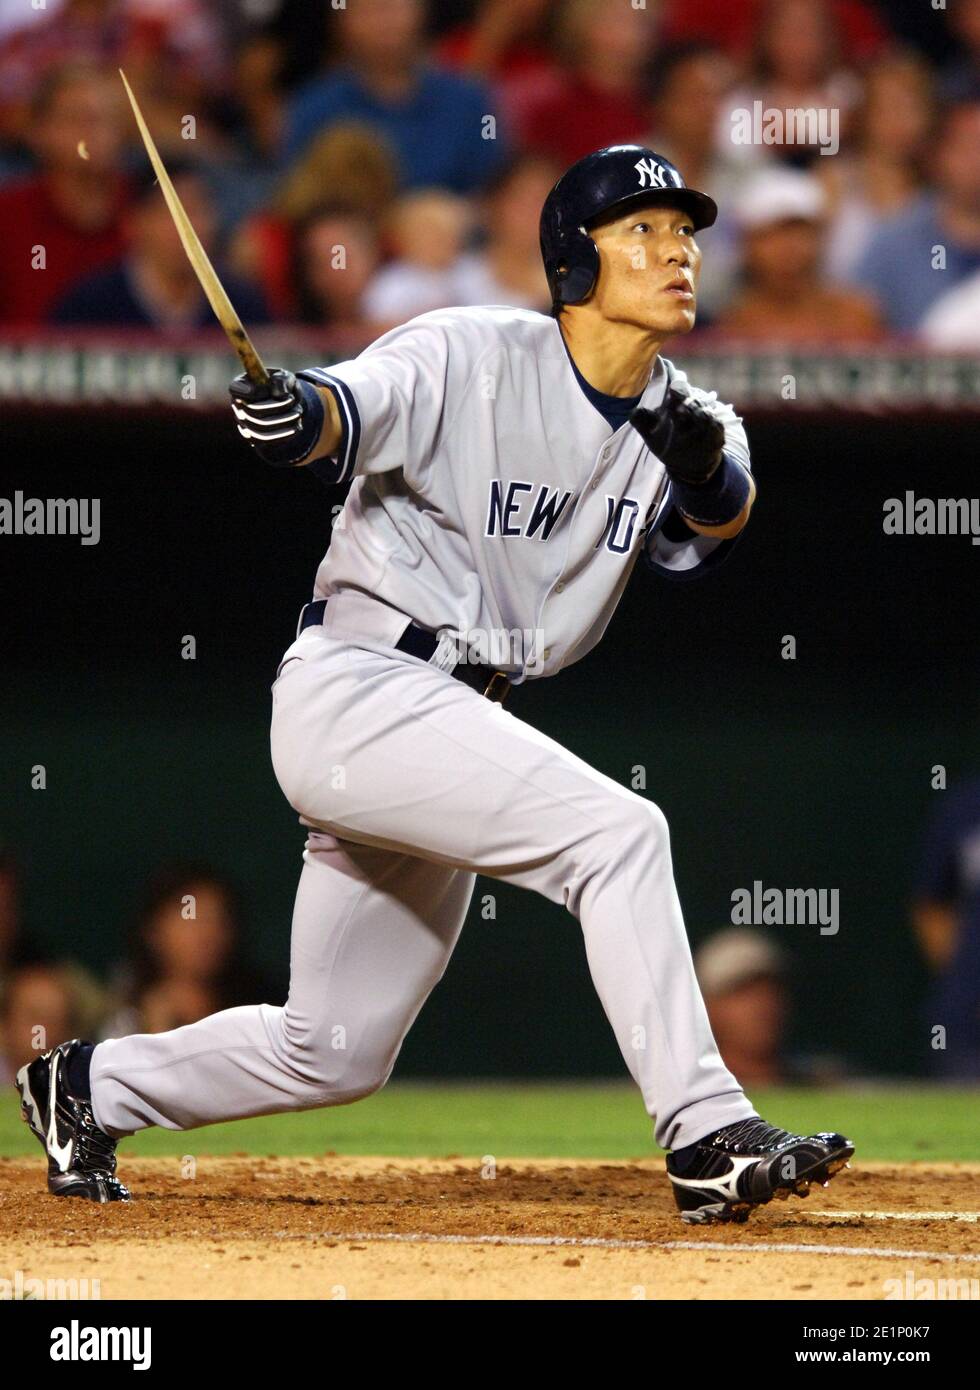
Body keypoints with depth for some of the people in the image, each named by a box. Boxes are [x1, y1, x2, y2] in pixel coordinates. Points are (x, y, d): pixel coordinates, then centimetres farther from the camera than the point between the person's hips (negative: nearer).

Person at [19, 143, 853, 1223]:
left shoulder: (674, 415, 5)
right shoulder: (471, 358, -14)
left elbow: (714, 531, -8)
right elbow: (353, 408, -28)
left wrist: (709, 467, -30)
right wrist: (290, 412, -51)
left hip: (450, 724, 8)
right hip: (352, 690, -8)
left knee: (337, 1056, 14)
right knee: (616, 831, -26)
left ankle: (91, 1089, 34)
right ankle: (705, 1137, -24)